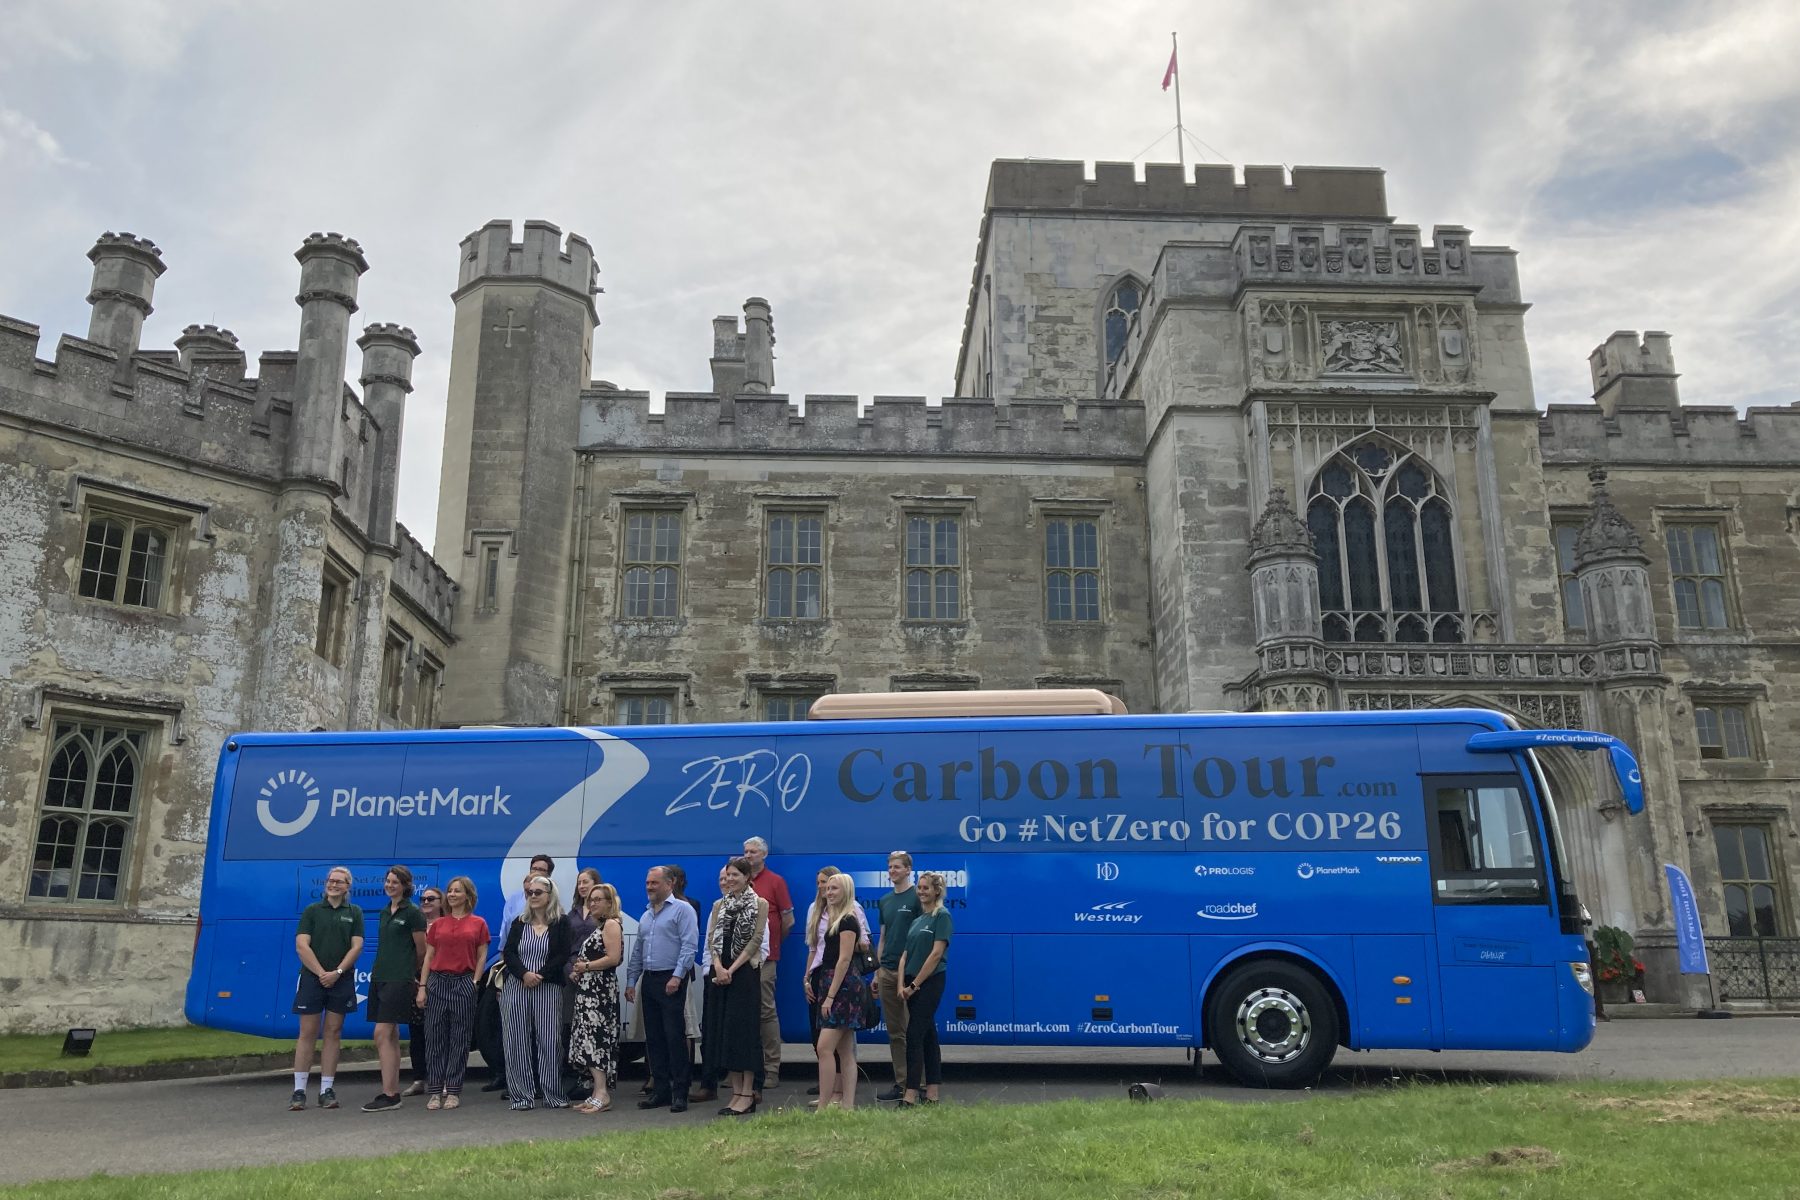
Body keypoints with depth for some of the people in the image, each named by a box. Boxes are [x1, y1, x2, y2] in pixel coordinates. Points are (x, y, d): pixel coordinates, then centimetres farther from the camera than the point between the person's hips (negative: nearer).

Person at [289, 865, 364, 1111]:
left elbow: (356, 946, 1)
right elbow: (301, 945, -3)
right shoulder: (312, 910, 5)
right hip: (312, 978, -1)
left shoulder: (354, 913, 8)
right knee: (307, 1033, -1)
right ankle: (299, 1091, 3)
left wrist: (337, 973, -11)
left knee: (333, 1033, 3)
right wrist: (321, 973, -11)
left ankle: (327, 1090, 8)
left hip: (341, 980, 1)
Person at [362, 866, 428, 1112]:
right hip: (380, 977, 8)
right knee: (391, 1036, 9)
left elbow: (422, 950, -2)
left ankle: (389, 1095, -11)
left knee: (382, 1034, -13)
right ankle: (393, 1091, 13)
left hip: (399, 979, -7)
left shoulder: (412, 913, -7)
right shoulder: (385, 912, 15)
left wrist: (413, 973, 11)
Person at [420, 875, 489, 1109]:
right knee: (435, 1037, 2)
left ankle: (453, 1090, 10)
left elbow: (482, 957, 4)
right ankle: (434, 1091, 9)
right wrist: (422, 987, 3)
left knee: (460, 1039, 2)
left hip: (464, 983, -2)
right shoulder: (437, 924, 10)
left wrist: (475, 982, -5)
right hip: (438, 982, 2)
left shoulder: (478, 924, 4)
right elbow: (428, 956, 10)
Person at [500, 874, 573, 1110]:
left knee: (549, 1041, -3)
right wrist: (524, 974, -14)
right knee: (518, 1042, 1)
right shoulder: (519, 923, 12)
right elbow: (508, 953, 3)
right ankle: (522, 1095, 7)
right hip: (516, 988, 3)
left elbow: (562, 956, -3)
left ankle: (554, 1094, 5)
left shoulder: (561, 924, 4)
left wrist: (540, 975, -14)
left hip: (548, 988, -2)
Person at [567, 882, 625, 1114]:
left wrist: (585, 967, -11)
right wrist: (578, 970, 2)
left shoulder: (612, 924, -9)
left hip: (600, 988, -10)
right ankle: (599, 1092, 11)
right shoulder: (598, 925, 19)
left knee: (593, 1036, -13)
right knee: (591, 1038, 8)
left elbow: (613, 958, -20)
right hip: (589, 989, 10)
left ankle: (602, 1093, -14)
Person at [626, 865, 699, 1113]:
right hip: (649, 980, 7)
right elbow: (637, 952, 22)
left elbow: (689, 946, -13)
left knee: (675, 1037, -8)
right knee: (653, 1039, 8)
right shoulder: (645, 916, 19)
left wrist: (677, 976, -20)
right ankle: (660, 1090, 15)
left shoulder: (682, 910, -4)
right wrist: (631, 982, 15)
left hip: (671, 981, -7)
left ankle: (679, 1092, -3)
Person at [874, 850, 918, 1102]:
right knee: (894, 1031, 9)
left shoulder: (917, 897, -6)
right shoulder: (885, 901, 14)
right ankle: (901, 1082, 16)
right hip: (887, 971, 7)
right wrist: (877, 972, 14)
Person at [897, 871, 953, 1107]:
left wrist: (915, 984, -14)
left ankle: (910, 1096, -10)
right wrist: (902, 984, -1)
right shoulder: (917, 918, 15)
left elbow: (937, 953, -15)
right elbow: (905, 954, 12)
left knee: (914, 1036, -11)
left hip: (930, 983, -7)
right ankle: (932, 1094, 14)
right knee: (927, 1036, 10)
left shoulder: (942, 916, -8)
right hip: (912, 985, 7)